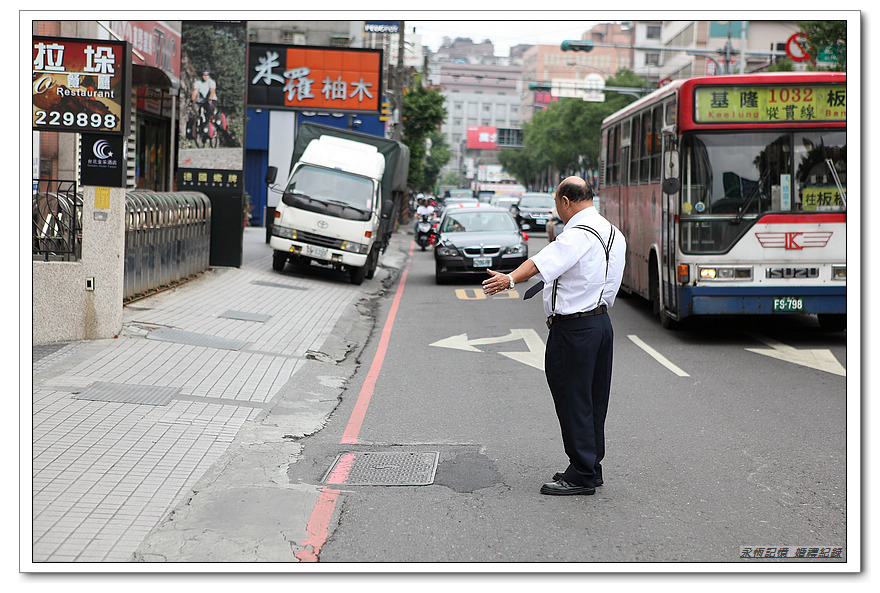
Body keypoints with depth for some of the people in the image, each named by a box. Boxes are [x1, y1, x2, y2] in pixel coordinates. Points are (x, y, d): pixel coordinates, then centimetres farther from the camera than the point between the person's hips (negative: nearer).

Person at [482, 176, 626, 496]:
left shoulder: (578, 234, -18)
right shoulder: (613, 233, 14)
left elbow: (543, 262, -33)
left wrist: (510, 279, -41)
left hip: (573, 328, -10)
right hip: (601, 321, 10)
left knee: (572, 400, -2)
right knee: (593, 400, 16)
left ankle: (581, 475, 3)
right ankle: (591, 467, 25)